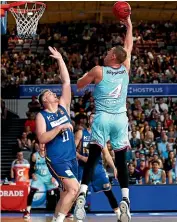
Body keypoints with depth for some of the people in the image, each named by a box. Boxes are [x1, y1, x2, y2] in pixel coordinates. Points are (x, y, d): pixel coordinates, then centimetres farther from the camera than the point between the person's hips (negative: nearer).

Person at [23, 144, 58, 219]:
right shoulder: (35, 155, -7)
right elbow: (31, 167, 1)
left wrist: (53, 177, -12)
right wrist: (32, 174, -16)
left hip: (48, 176, 0)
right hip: (38, 176, 0)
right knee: (31, 192, -16)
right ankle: (27, 211, -6)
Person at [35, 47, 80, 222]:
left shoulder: (63, 107, 10)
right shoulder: (41, 116, -4)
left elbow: (66, 82, 7)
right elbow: (42, 138, -16)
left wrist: (60, 60, 5)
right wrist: (60, 127, -21)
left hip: (71, 157, 7)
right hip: (56, 159, -7)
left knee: (66, 193, 10)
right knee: (74, 188, -21)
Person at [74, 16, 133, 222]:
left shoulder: (98, 71, -3)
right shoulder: (125, 68, 7)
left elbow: (79, 85, 11)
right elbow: (128, 47, 23)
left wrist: (88, 75, 28)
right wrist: (129, 25, 30)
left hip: (103, 118, -3)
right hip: (121, 119, 3)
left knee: (92, 159, -1)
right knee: (121, 160, 6)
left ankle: (82, 196, -16)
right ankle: (125, 200, -5)